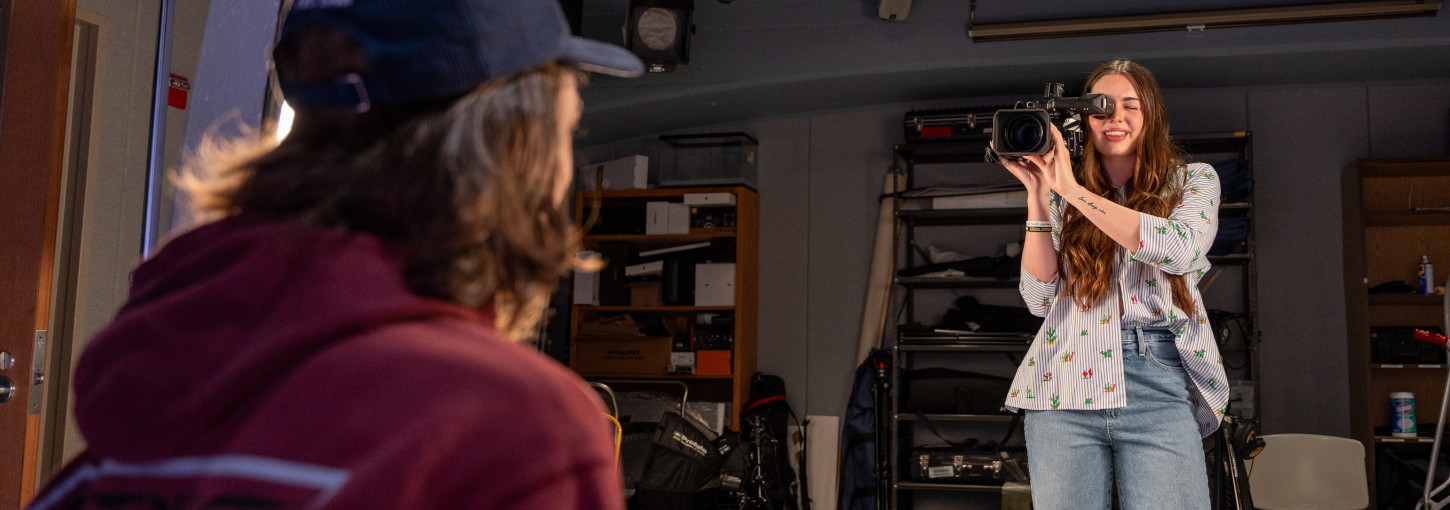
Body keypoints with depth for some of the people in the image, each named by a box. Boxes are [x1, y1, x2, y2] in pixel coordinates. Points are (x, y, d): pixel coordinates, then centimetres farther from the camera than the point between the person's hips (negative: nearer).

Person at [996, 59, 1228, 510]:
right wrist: (1037, 197, 0)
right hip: (1067, 386, 1)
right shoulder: (1062, 199, 16)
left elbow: (1179, 249, -10)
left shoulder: (1194, 181, 13)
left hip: (1160, 387, -1)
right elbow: (1040, 299, 7)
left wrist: (1074, 190, -10)